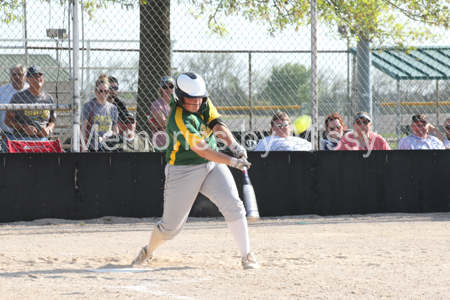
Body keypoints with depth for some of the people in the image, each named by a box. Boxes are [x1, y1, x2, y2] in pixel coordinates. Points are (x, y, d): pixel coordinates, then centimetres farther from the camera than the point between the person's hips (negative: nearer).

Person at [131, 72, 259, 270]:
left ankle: (247, 255, -11)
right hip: (183, 170, -5)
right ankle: (148, 252, 32)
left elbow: (217, 125, -10)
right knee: (171, 224, 2)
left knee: (233, 205, -16)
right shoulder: (179, 120, -25)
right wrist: (233, 162, -36)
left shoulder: (204, 103, -2)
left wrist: (233, 145, -30)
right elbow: (202, 150, -30)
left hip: (212, 165, 5)